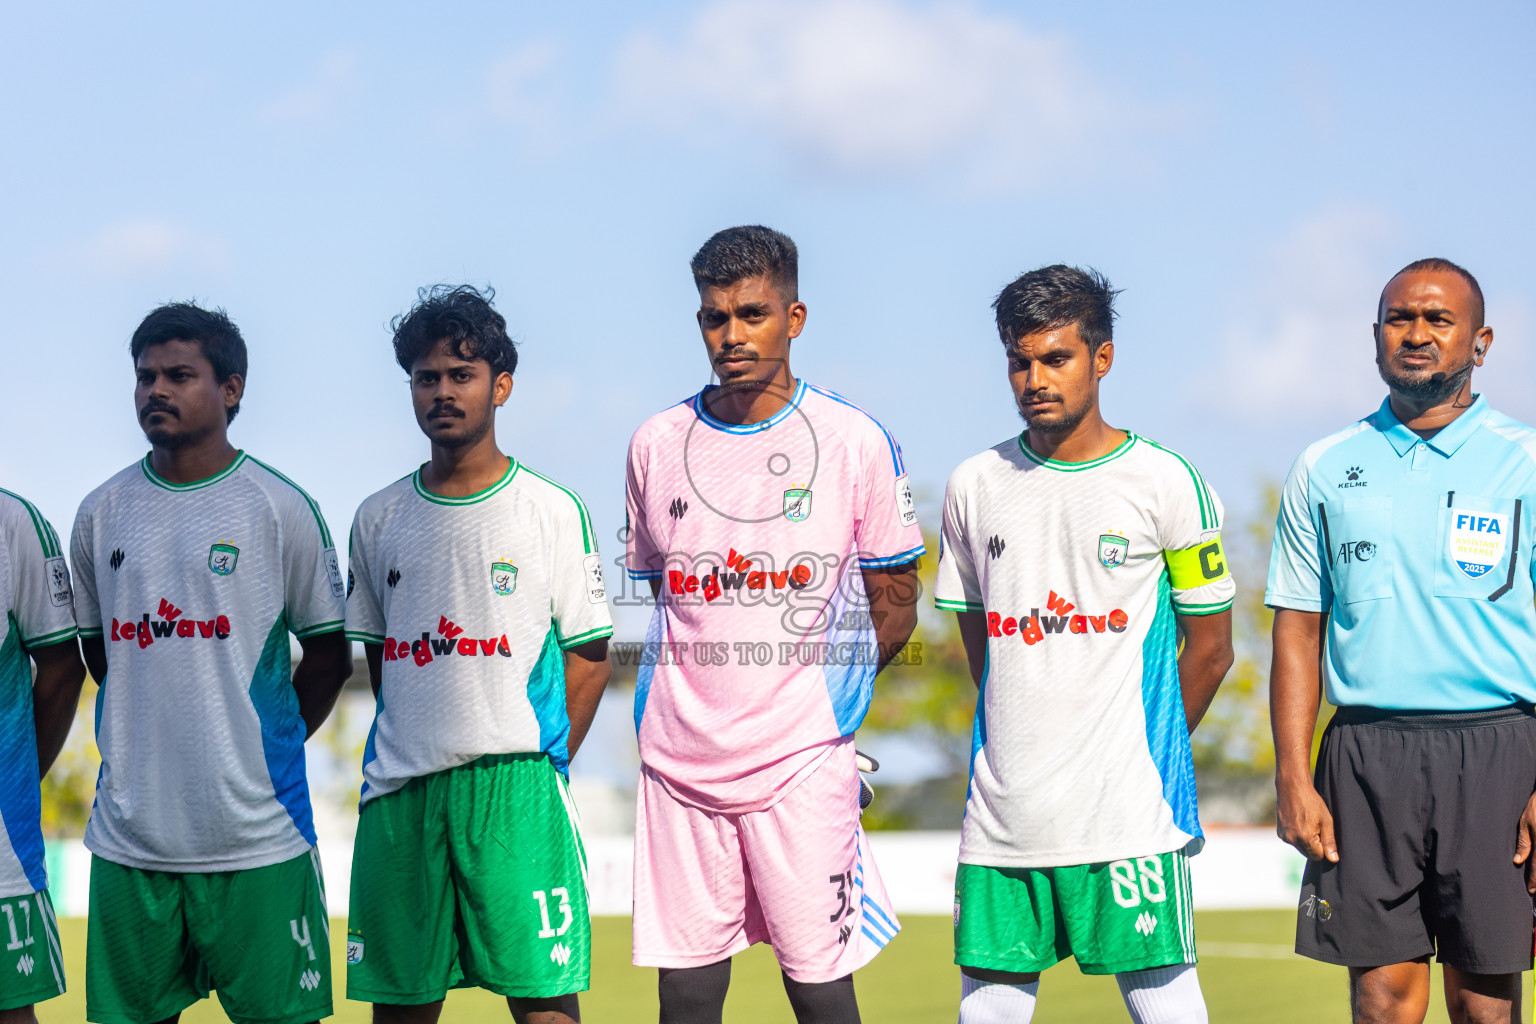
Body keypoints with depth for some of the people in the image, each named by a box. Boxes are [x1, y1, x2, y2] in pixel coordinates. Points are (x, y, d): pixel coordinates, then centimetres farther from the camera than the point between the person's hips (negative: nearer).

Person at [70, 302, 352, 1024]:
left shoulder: (280, 509, -1)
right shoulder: (103, 513, 9)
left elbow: (329, 654, 5)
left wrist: (266, 747, 4)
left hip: (256, 835, -3)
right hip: (130, 833, 3)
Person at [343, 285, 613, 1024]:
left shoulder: (553, 511, 3)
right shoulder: (379, 519, 13)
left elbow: (589, 654, 4)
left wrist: (538, 769, -1)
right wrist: (413, 744, 11)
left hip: (513, 787, -3)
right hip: (400, 794, 4)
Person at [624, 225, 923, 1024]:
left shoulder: (857, 442, -1)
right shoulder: (656, 444, 7)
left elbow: (894, 604, 7)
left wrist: (832, 693, 2)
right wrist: (662, 706, 9)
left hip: (802, 762, -3)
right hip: (679, 761, 3)